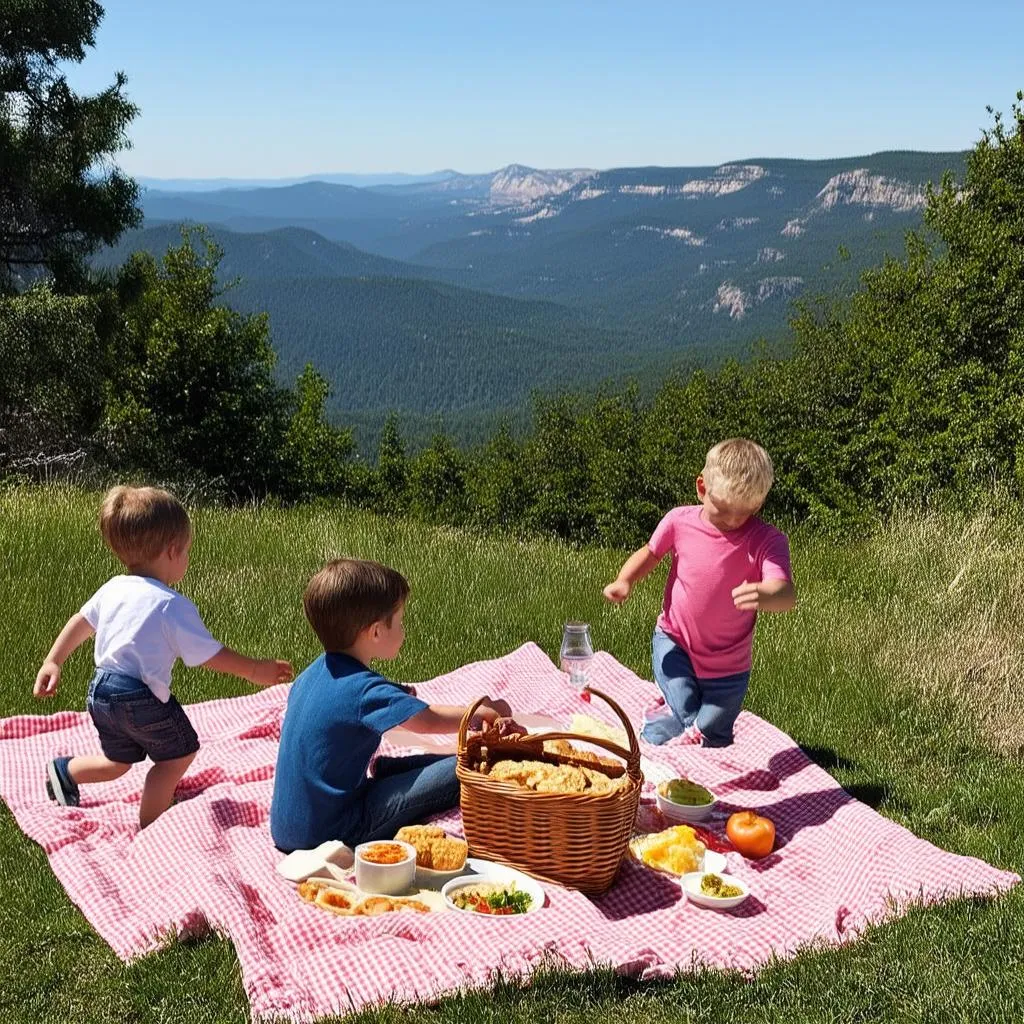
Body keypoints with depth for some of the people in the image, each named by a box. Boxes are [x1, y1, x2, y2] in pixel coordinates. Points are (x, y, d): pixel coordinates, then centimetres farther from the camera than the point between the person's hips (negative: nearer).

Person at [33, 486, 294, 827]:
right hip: (142, 699, -8)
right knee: (178, 755, 10)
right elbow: (209, 655, -12)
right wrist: (254, 670, -1)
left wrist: (53, 662, 31)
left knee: (118, 762, 29)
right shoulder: (173, 606, -16)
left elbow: (81, 621, 19)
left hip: (101, 691, 8)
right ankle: (149, 829, 13)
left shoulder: (112, 588, 7)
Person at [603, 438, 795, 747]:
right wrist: (624, 581, -15)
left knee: (711, 740, 15)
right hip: (675, 643, 0)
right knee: (689, 727, -19)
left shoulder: (766, 541, -22)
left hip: (728, 667, 0)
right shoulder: (680, 521, -13)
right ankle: (683, 719, 14)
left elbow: (786, 593, -37)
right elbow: (649, 553, 5)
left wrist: (764, 596, -61)